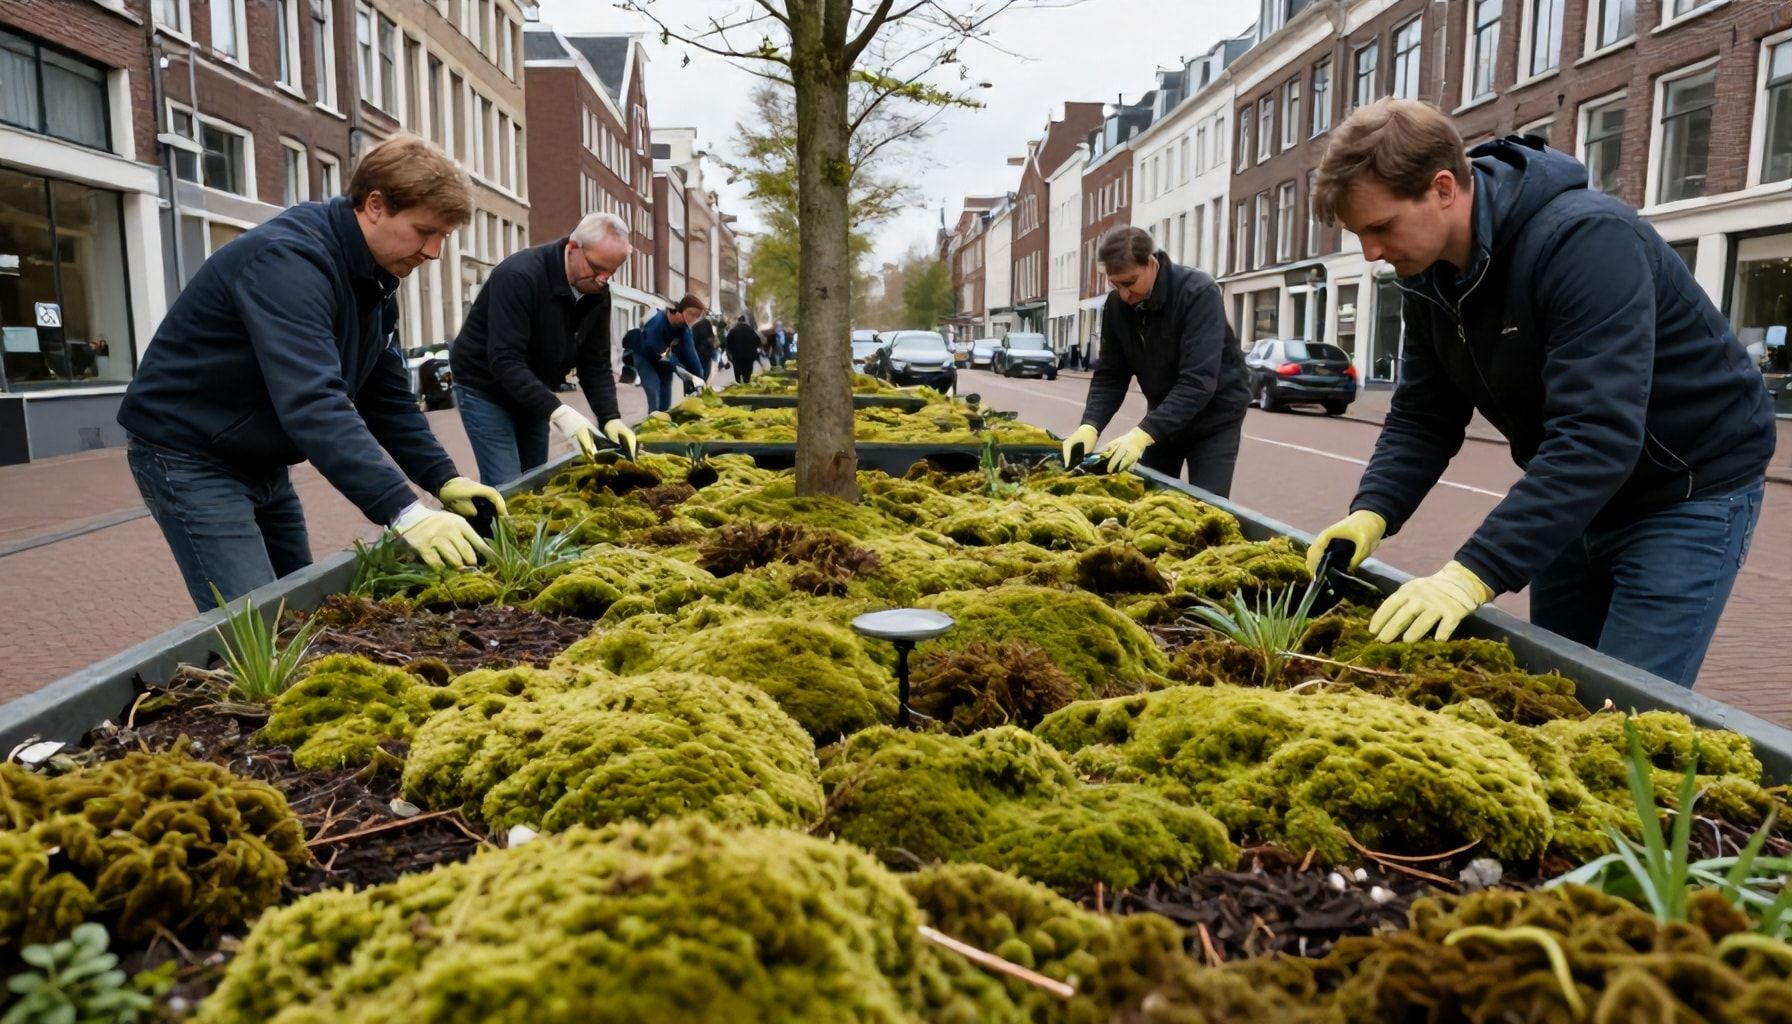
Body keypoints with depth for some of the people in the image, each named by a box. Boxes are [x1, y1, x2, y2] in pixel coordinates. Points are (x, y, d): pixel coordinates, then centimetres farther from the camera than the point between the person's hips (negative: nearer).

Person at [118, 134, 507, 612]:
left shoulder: (375, 277, 2)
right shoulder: (290, 259, -28)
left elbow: (388, 398, 4)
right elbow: (312, 402, -41)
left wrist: (444, 480, -10)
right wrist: (405, 513, -47)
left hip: (261, 462, 9)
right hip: (189, 457, -9)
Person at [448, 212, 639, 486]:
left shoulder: (597, 293, -7)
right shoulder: (519, 276, -29)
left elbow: (595, 364, -3)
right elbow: (505, 361, -34)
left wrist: (610, 418, -19)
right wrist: (557, 412, -43)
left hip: (534, 396, 7)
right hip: (485, 388, -7)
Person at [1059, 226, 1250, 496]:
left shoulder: (1199, 294, -26)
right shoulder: (1117, 304, -8)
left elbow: (1198, 381, -34)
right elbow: (1109, 375, -6)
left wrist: (1144, 433, -42)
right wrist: (1090, 426, -24)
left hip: (1213, 418, -5)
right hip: (1162, 418, 5)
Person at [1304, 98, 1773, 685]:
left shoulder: (1586, 239, -29)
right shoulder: (1428, 275, -5)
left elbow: (1597, 438, -37)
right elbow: (1421, 418, -1)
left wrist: (1475, 574, -43)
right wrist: (1372, 512, -20)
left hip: (1691, 493, -7)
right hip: (1574, 498, 7)